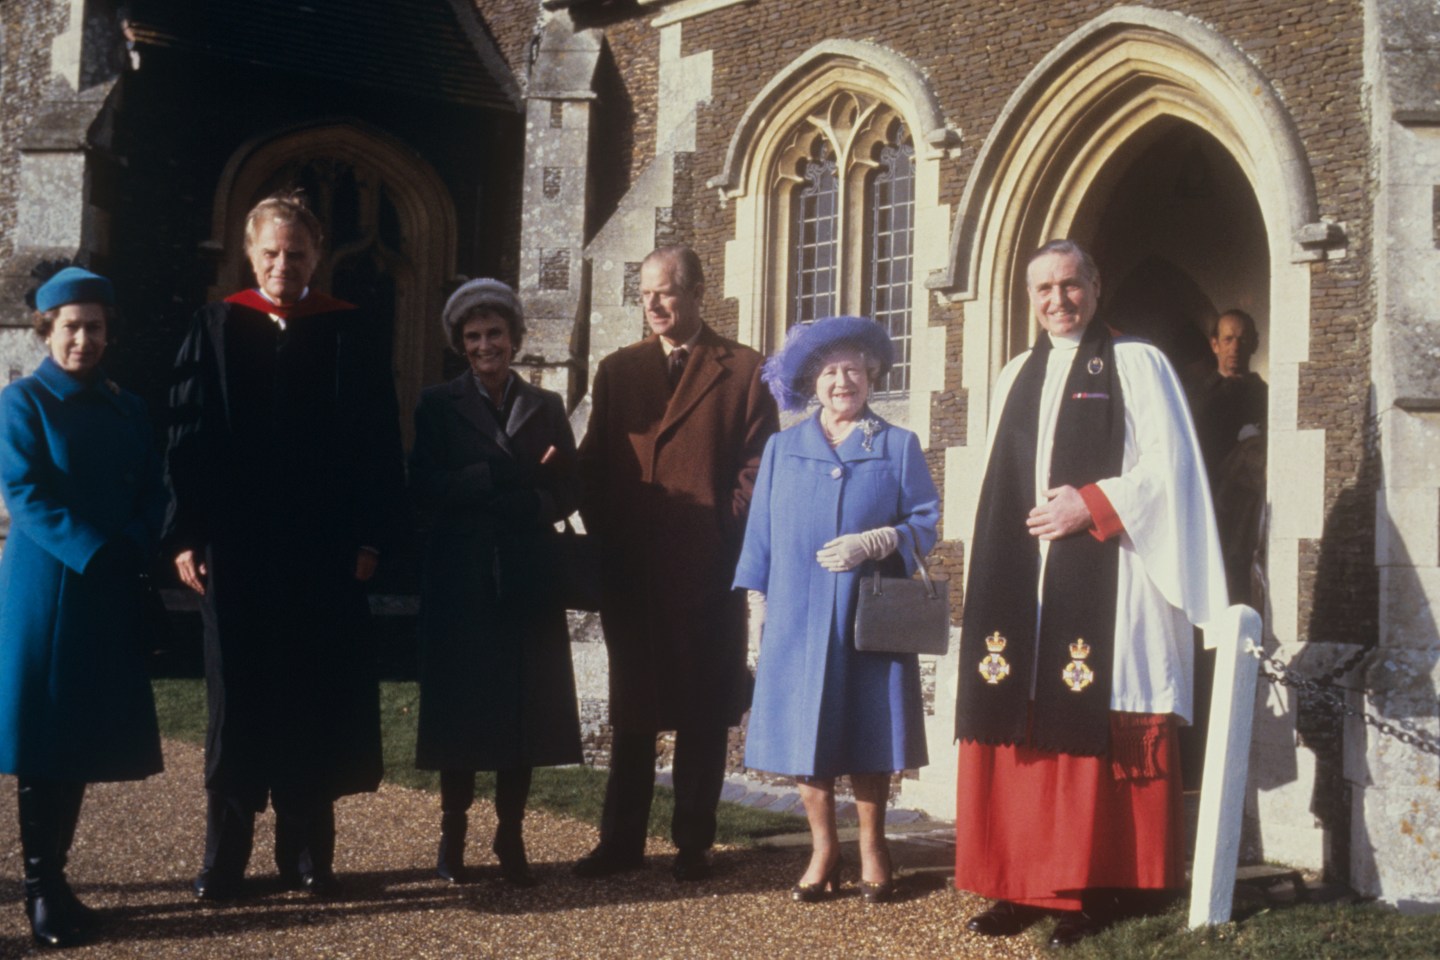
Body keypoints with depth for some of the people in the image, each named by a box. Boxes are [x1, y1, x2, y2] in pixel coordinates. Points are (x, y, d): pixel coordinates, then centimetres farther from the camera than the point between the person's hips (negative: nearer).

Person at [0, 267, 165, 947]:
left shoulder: (126, 409, 12)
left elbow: (153, 494, 7)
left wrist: (132, 549, -12)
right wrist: (93, 552, -20)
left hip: (110, 591, 5)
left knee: (88, 735, 9)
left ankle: (55, 875, 20)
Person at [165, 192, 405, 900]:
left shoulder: (352, 333, 4)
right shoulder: (215, 329, 5)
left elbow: (378, 443, 2)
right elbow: (187, 437, 2)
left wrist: (369, 537, -5)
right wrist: (185, 535, -6)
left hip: (324, 549, 0)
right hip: (234, 545, 0)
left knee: (314, 696, 5)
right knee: (237, 696, 6)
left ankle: (307, 851, 16)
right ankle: (225, 855, 14)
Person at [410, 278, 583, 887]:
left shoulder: (546, 407, 12)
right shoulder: (438, 406, 6)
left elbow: (567, 493, 6)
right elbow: (425, 490, -6)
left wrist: (524, 506, -14)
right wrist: (507, 476, -16)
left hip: (527, 581, 2)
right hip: (461, 581, -2)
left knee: (524, 709, 1)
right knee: (460, 709, 0)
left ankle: (511, 837, 10)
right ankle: (453, 837, 11)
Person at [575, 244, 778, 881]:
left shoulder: (742, 370, 3)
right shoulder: (617, 369, 14)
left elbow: (757, 466, 0)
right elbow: (593, 462, 14)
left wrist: (728, 540, -9)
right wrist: (603, 530, 1)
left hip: (708, 571, -3)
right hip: (630, 570, 3)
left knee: (704, 714, 5)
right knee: (631, 710, 9)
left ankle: (693, 844, 14)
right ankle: (621, 841, 16)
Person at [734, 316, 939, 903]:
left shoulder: (898, 447, 6)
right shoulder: (783, 449, 11)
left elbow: (926, 522, 0)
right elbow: (762, 532, 11)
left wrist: (875, 542, -16)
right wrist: (760, 597, 4)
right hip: (799, 617, 1)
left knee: (868, 730, 3)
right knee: (806, 732, 2)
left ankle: (872, 849, 18)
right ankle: (823, 850, 15)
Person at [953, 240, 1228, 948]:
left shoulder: (1137, 364, 3)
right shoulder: (1014, 378, 18)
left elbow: (1170, 465, -5)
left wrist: (1092, 505, -14)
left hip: (1105, 584, -5)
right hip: (1021, 584, 5)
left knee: (1097, 736, -5)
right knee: (1022, 729, 3)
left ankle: (1097, 889, 2)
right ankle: (1023, 883, 10)